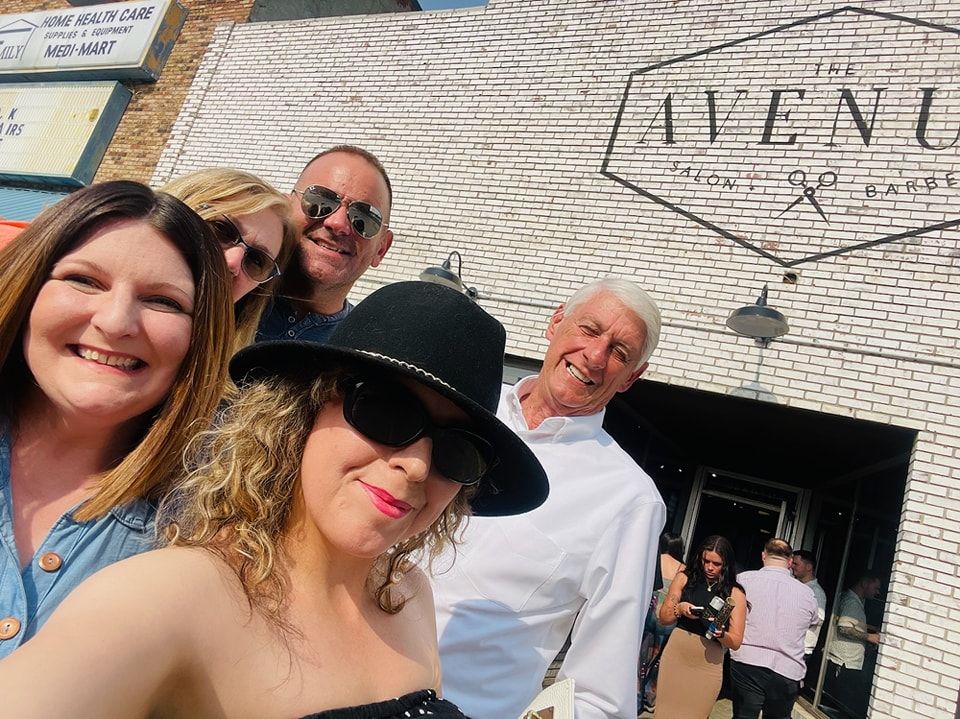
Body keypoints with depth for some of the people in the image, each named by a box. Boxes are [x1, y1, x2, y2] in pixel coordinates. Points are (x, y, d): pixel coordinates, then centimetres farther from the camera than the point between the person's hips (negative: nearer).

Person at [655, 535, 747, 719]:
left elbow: (736, 642, -3)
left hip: (708, 665, -1)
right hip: (675, 656, 1)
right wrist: (679, 609, -15)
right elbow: (663, 617, 5)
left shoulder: (735, 593, -3)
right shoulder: (684, 578, 0)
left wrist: (721, 634, -24)